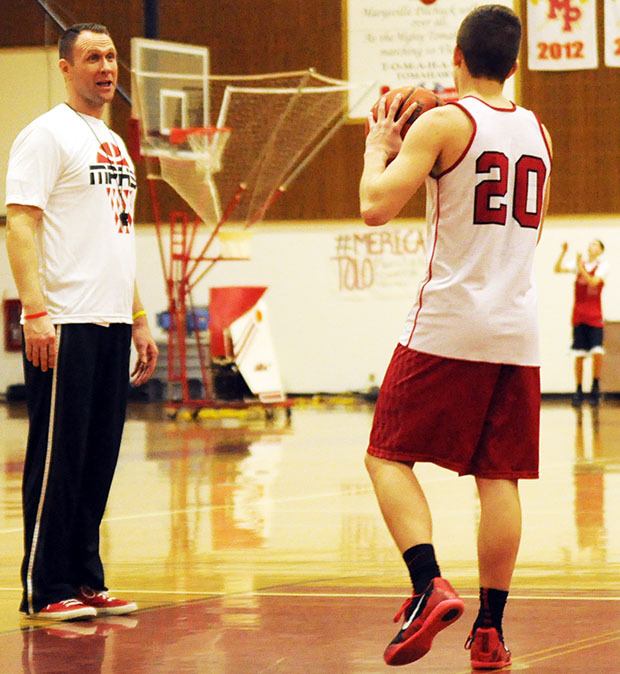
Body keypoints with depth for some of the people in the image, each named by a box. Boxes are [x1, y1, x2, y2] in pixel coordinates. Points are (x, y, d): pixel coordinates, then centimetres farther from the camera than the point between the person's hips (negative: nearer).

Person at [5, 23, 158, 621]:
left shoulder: (115, 145, 20)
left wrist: (137, 318, 21)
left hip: (112, 325, 8)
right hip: (64, 325, -8)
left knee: (98, 459, 9)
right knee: (57, 459, -5)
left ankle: (85, 580, 16)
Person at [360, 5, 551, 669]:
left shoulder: (444, 124, -7)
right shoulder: (538, 133, 12)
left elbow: (376, 206, -14)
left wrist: (378, 146, 5)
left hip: (447, 328, -5)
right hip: (517, 330, 5)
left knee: (389, 457, 3)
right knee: (499, 477, 7)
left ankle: (429, 585, -17)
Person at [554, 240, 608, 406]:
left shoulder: (602, 266, 0)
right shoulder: (579, 265, 10)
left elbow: (593, 281, -16)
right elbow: (557, 269, 2)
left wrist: (580, 267, -24)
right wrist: (563, 252, -9)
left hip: (594, 317, -3)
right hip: (578, 316, 3)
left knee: (597, 352, -16)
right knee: (579, 355, 1)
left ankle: (596, 386, 0)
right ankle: (578, 390, 7)